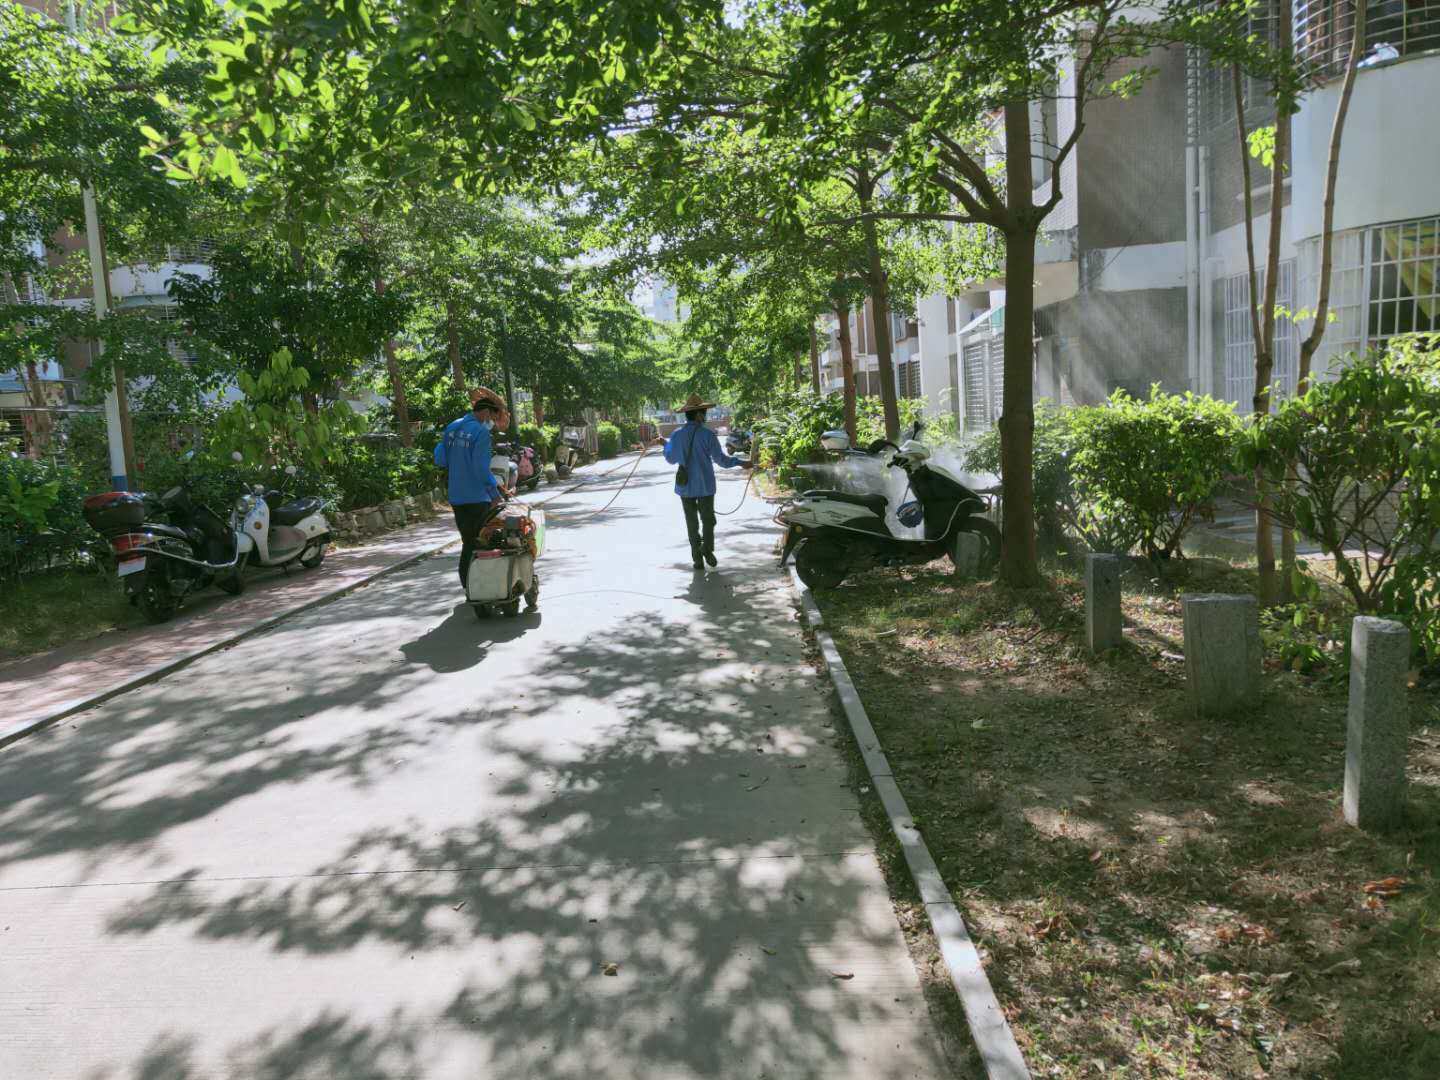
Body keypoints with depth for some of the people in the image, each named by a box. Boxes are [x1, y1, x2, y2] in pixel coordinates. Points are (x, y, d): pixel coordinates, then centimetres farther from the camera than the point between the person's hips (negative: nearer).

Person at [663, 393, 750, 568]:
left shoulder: (677, 435, -3)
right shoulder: (708, 435, -12)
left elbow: (671, 459, 10)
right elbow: (721, 459, -9)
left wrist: (666, 444, 28)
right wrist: (740, 462, 4)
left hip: (685, 486, 2)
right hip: (705, 486, -2)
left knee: (692, 523, 11)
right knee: (708, 519, 13)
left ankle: (697, 557, 11)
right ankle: (707, 550, -4)